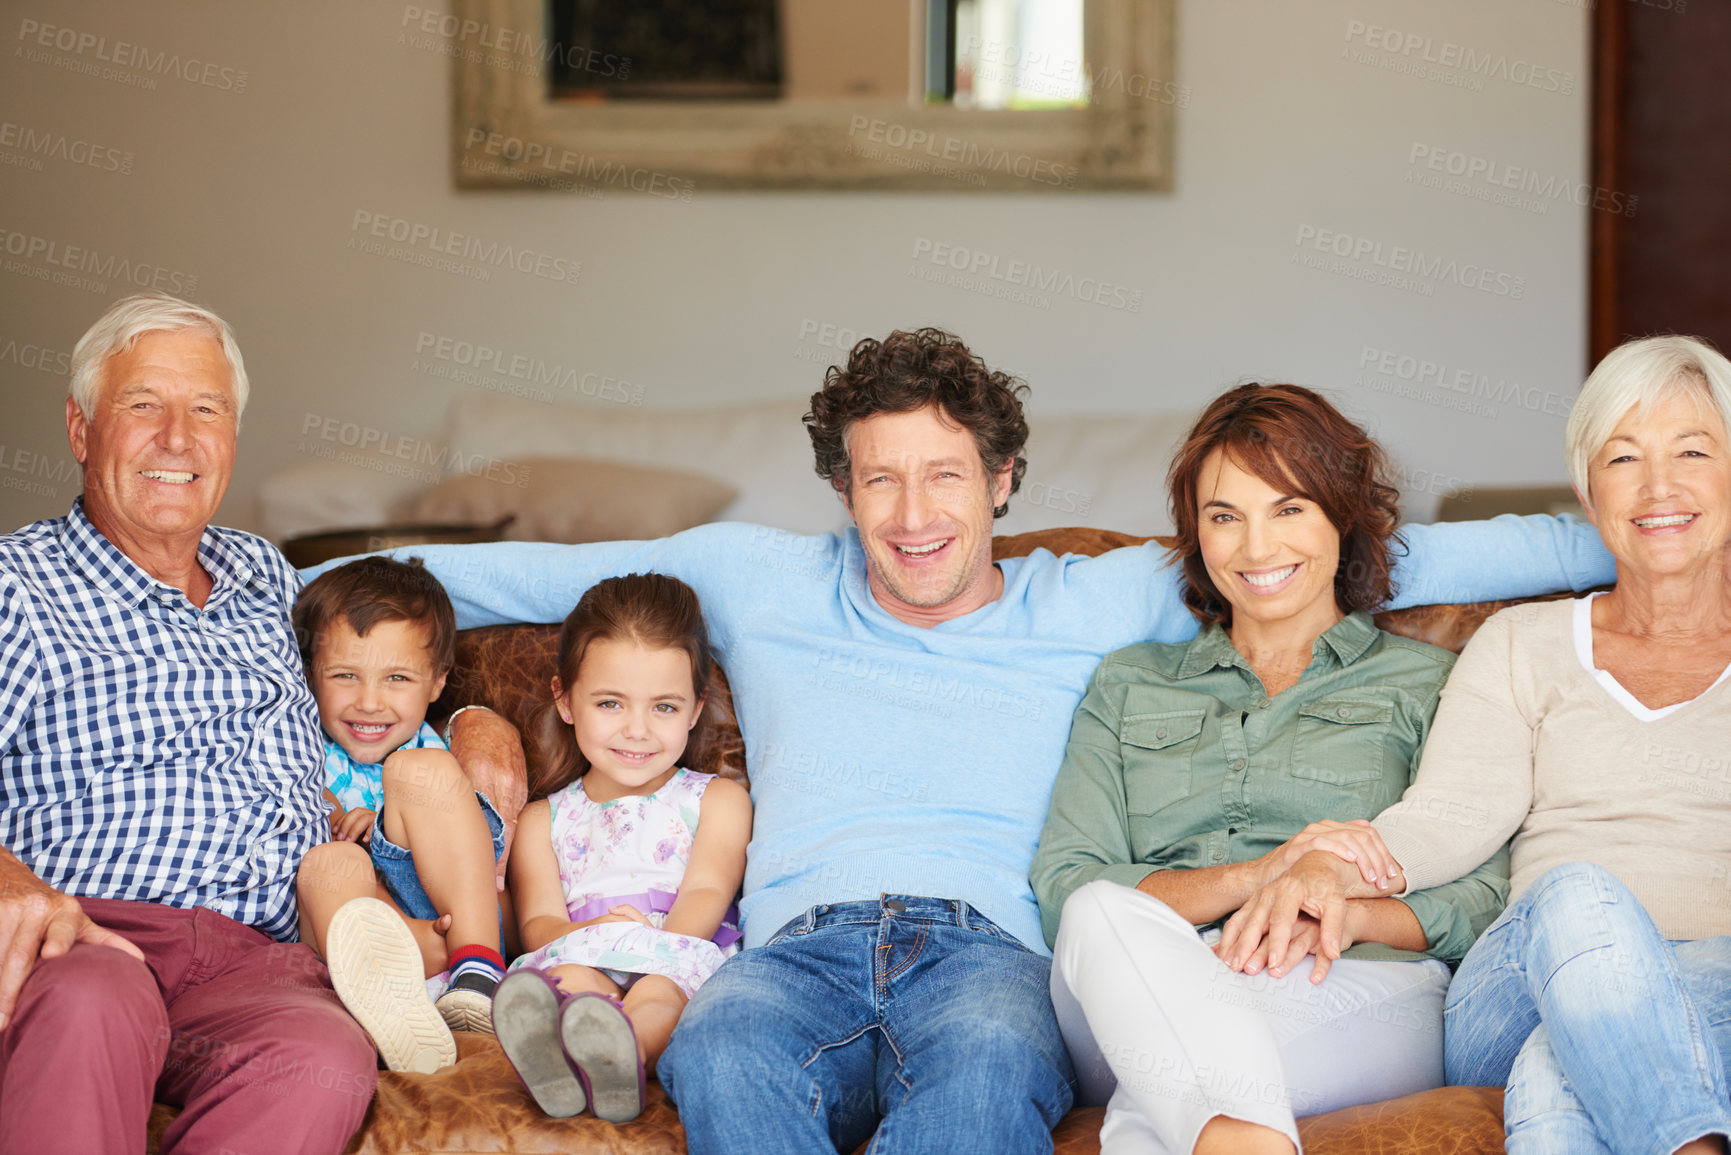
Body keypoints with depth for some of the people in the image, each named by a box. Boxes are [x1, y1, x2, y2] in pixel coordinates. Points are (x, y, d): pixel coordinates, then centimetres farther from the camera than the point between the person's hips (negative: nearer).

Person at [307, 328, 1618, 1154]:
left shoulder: (1100, 603, 19)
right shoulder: (756, 579, 24)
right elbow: (539, 574, 30)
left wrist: (1611, 540, 19)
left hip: (989, 942, -1)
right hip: (802, 943, 1)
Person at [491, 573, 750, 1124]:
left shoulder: (717, 800, 22)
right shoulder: (542, 821, 26)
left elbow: (706, 894, 3)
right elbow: (537, 920, 9)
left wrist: (657, 947, -20)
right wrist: (594, 934, -17)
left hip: (684, 961, -1)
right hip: (578, 960, 1)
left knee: (666, 984, -37)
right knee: (570, 965, -36)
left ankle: (624, 1048, -70)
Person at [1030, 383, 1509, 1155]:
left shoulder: (1427, 682, 22)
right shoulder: (1128, 686, 26)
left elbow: (1491, 896, 7)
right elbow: (1062, 887, 8)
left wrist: (1351, 913, -15)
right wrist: (1252, 877, -11)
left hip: (1359, 993, -2)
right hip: (1151, 995, 3)